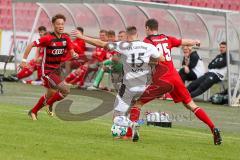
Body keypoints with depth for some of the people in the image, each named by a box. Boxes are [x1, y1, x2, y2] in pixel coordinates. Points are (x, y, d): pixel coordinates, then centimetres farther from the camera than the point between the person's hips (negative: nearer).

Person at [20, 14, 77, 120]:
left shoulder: (66, 38, -2)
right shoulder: (48, 38, -19)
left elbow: (71, 51, 0)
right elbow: (30, 45, -16)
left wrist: (74, 55, -25)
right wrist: (24, 60, -18)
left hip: (57, 69, 7)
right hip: (47, 70, -7)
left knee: (50, 94, 20)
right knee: (65, 90, -18)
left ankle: (33, 112, 37)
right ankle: (49, 104, 5)